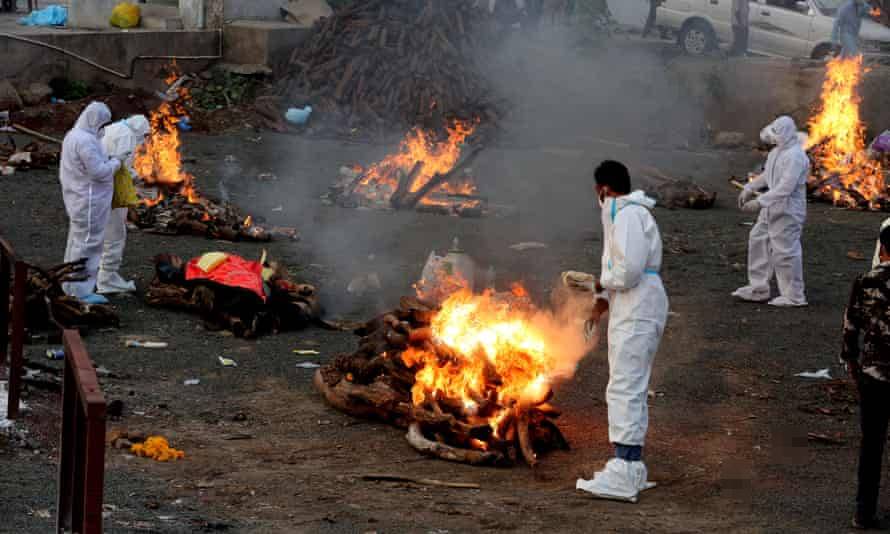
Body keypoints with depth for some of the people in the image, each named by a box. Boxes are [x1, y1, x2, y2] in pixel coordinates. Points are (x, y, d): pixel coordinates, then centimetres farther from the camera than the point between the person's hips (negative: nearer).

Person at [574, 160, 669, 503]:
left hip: (636, 312, -11)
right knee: (632, 389, 16)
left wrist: (602, 284, -5)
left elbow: (628, 269, -23)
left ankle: (622, 476, -17)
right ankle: (631, 468, 23)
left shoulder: (628, 215, -14)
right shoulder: (629, 212, 20)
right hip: (633, 310, 11)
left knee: (625, 388, -14)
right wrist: (604, 299, 12)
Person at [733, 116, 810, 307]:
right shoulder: (777, 152, 9)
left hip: (787, 211, -10)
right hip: (772, 209, 10)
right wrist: (749, 188, 16)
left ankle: (794, 296, 8)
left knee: (785, 251, -4)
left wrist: (760, 202, -30)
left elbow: (785, 188, -29)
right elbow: (767, 175, 26)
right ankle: (758, 289, 25)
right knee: (758, 240, 15)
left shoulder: (794, 156, -22)